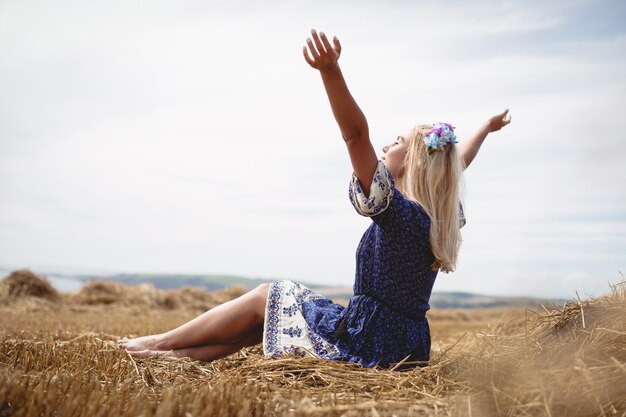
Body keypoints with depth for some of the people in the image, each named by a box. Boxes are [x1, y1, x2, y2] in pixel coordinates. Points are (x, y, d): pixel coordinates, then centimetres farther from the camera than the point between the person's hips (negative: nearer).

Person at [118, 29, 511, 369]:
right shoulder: (438, 216, 4)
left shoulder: (401, 212, -20)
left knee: (266, 298, 6)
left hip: (370, 347, -8)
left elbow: (356, 137, -33)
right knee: (274, 316, 16)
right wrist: (486, 129, 42)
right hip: (407, 348, 8)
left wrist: (331, 71, -43)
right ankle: (183, 356, 17)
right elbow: (453, 165, 25)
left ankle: (163, 342, 17)